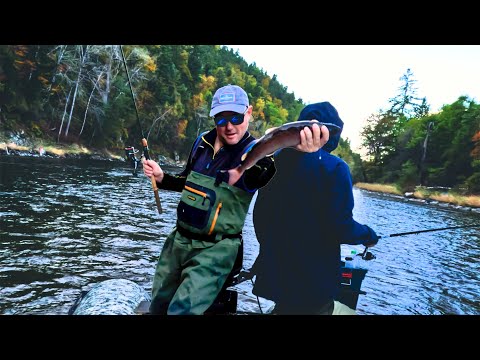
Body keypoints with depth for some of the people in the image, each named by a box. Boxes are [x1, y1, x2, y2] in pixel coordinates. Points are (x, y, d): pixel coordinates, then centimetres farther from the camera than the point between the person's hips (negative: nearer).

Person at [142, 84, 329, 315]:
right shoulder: (202, 142, 1)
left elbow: (267, 176, -39)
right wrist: (161, 177, -1)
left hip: (215, 249, -5)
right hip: (179, 239, 6)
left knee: (182, 310, -19)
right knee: (157, 306, 17)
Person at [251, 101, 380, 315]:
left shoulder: (276, 160, 2)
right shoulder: (334, 167, -14)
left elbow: (259, 213, 7)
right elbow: (342, 227, -18)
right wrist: (369, 235, 2)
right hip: (313, 280, -5)